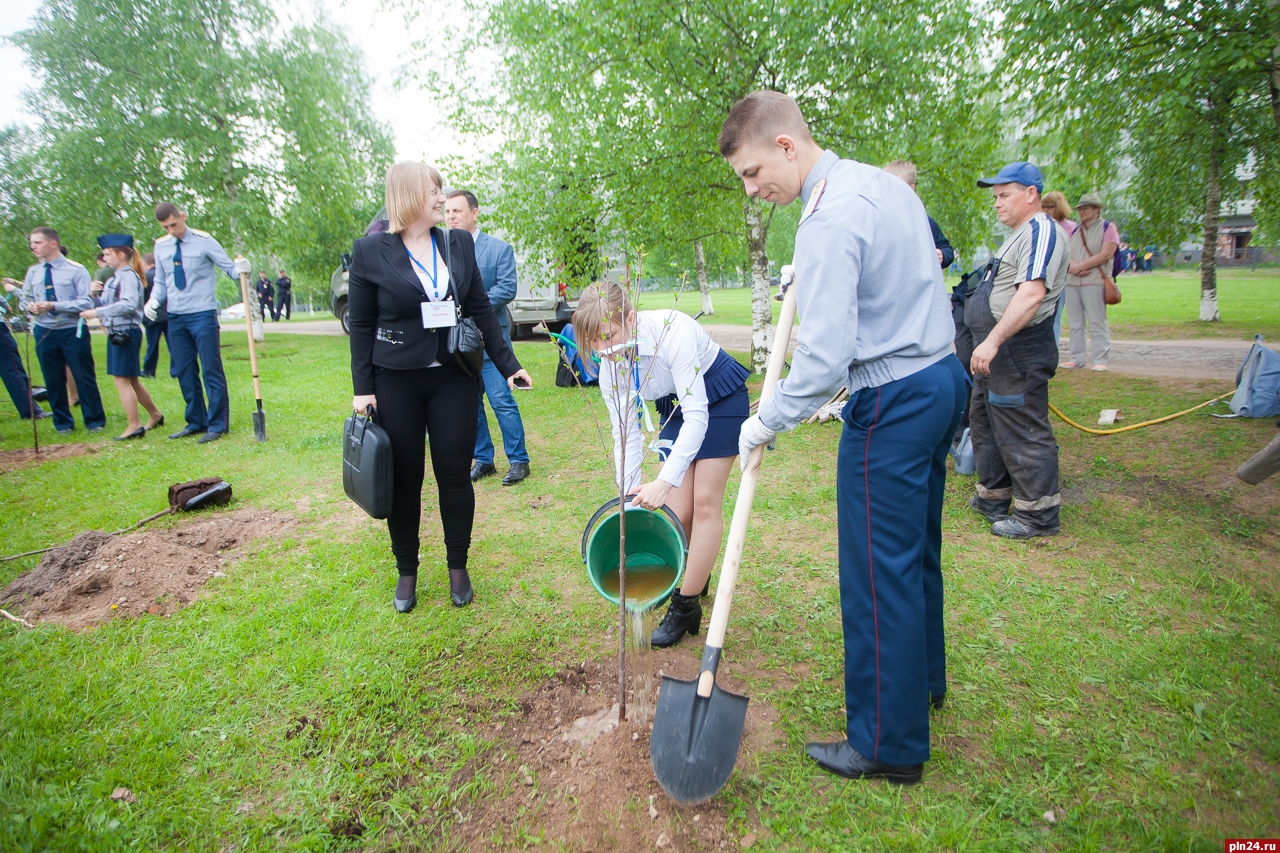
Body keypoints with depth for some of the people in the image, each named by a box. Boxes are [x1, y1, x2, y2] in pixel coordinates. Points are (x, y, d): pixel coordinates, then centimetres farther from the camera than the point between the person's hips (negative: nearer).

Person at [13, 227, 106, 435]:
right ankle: (63, 423, 23)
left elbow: (86, 302, -12)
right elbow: (23, 300, 12)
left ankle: (94, 422, 15)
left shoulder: (76, 270, -8)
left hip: (73, 331, -4)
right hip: (44, 332, 4)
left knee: (84, 378, 3)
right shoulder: (33, 272, 6)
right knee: (53, 381, 10)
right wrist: (30, 305, -11)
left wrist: (54, 306, -21)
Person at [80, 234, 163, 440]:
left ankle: (135, 426, -2)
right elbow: (105, 304, 17)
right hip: (117, 333, 10)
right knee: (131, 380, 15)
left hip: (126, 333, -10)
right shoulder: (115, 278, 16)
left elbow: (128, 304, -26)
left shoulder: (128, 276, -13)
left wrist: (97, 312, -25)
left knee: (122, 379, -7)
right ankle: (155, 415, 27)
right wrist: (94, 296, -1)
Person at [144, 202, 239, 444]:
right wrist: (154, 300, -3)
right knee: (184, 372, 10)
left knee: (212, 370, -3)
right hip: (176, 317, 6)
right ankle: (196, 422, 21)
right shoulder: (161, 246, 9)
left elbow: (230, 268, -9)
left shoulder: (203, 241, -5)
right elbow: (160, 281, 16)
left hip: (202, 315, -6)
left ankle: (217, 425, 3)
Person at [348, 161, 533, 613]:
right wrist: (362, 388, -4)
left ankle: (458, 567, 25)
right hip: (396, 383, -2)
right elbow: (361, 324, 0)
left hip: (455, 379, 2)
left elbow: (481, 309, 8)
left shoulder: (459, 243, 5)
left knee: (455, 475, 6)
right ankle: (406, 572, 27)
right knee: (404, 480, 8)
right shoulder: (371, 251, -3)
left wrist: (508, 364, 3)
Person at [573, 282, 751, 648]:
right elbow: (626, 436, -8)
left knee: (705, 502, -9)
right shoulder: (609, 367, -17)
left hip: (721, 400, -5)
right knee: (677, 510, -2)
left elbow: (697, 415, -35)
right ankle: (695, 574, 27)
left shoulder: (671, 331, -35)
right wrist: (629, 495, -13)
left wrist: (664, 481, -40)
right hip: (677, 408, 5)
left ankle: (686, 605, 3)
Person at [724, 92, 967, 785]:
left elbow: (825, 357, -25)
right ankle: (923, 679, 43)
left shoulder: (828, 220, -20)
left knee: (878, 574, 0)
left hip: (891, 404, -10)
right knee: (918, 549, 22)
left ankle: (888, 744, 16)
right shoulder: (883, 180, 10)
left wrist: (766, 422, -11)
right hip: (941, 376, 10)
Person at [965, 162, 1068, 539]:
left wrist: (992, 341, -32)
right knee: (984, 421, 18)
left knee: (1022, 431, -4)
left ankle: (1037, 515, 7)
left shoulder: (1042, 231, -14)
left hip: (1018, 351, -11)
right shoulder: (1019, 234, 20)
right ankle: (993, 499, 31)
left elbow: (1031, 295, -27)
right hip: (997, 350, 11)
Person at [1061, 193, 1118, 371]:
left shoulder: (1108, 228, 4)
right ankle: (1077, 359, 11)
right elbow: (1066, 255, 9)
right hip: (1072, 283, 6)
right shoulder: (1074, 232, 21)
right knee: (1075, 324, 6)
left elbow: (1105, 254, -9)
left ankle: (1100, 360, -6)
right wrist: (1072, 267, -13)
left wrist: (1079, 266, -11)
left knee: (1097, 323, -7)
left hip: (1094, 282, -6)